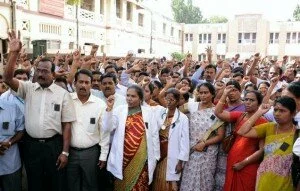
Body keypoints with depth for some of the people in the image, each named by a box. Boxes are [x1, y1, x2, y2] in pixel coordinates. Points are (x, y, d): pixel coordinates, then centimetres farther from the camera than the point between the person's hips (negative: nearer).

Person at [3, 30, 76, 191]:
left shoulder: (63, 94, -5)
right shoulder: (28, 89, 2)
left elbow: (66, 124, -5)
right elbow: (8, 78, -14)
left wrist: (65, 151, -8)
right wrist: (14, 53, -23)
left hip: (53, 145, -2)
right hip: (31, 145, 2)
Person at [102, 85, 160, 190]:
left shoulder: (148, 111, 1)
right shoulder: (119, 110, 1)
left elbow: (154, 134, 4)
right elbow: (106, 128, -8)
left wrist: (155, 156, 4)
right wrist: (109, 109, -18)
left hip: (142, 158, 0)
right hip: (123, 158, 0)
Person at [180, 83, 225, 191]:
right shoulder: (192, 106, 0)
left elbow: (220, 136, -5)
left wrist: (204, 143, -12)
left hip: (208, 153, -2)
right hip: (190, 150, 2)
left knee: (204, 182, 8)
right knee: (188, 180, 8)